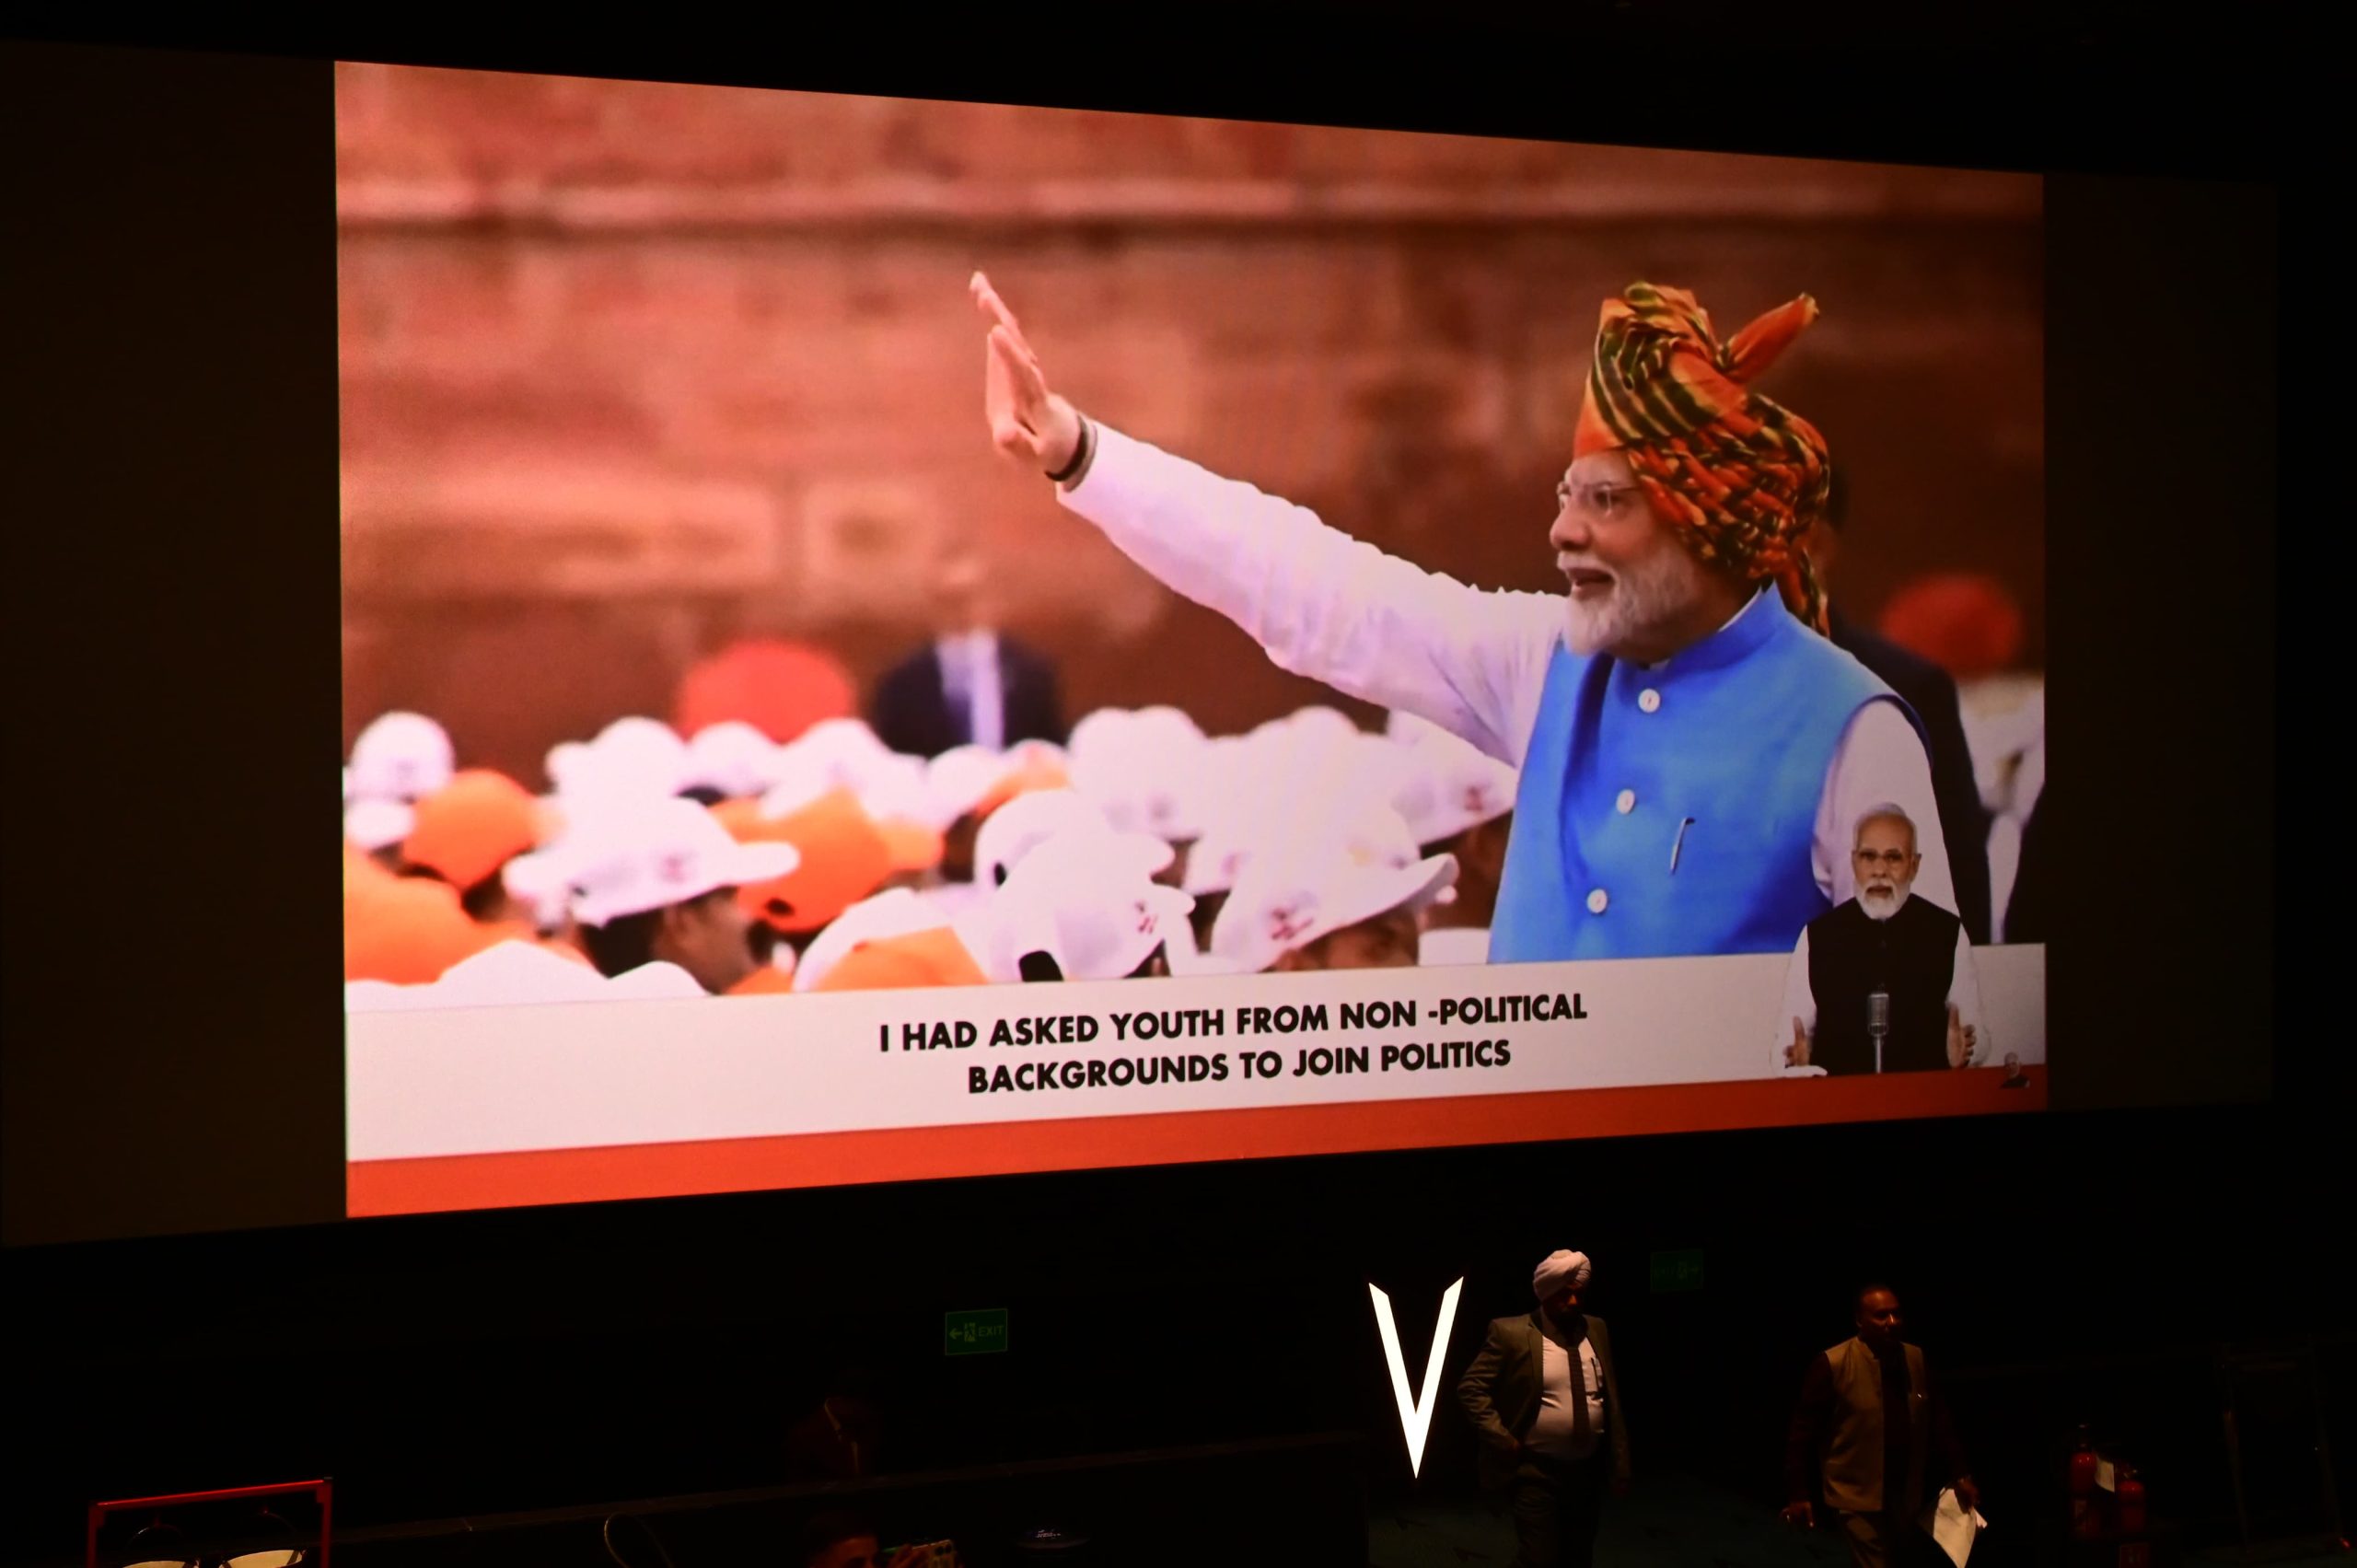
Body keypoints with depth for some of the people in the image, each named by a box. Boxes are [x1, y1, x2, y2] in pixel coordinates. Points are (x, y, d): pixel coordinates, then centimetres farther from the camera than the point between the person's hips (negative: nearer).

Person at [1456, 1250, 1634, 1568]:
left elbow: (1611, 1395, 13)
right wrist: (1504, 1441, -15)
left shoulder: (1596, 1330, 5)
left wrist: (1618, 1461, 9)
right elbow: (1470, 1389, -9)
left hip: (1588, 1470, 5)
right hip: (1537, 1472, -5)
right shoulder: (1511, 1333, -11)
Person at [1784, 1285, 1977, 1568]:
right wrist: (1798, 1494, -11)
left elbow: (1937, 1422, 11)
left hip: (1907, 1494, 6)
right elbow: (1803, 1432, -10)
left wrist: (1959, 1475, 8)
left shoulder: (1915, 1359, 2)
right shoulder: (1833, 1365, -14)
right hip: (1857, 1496, -6)